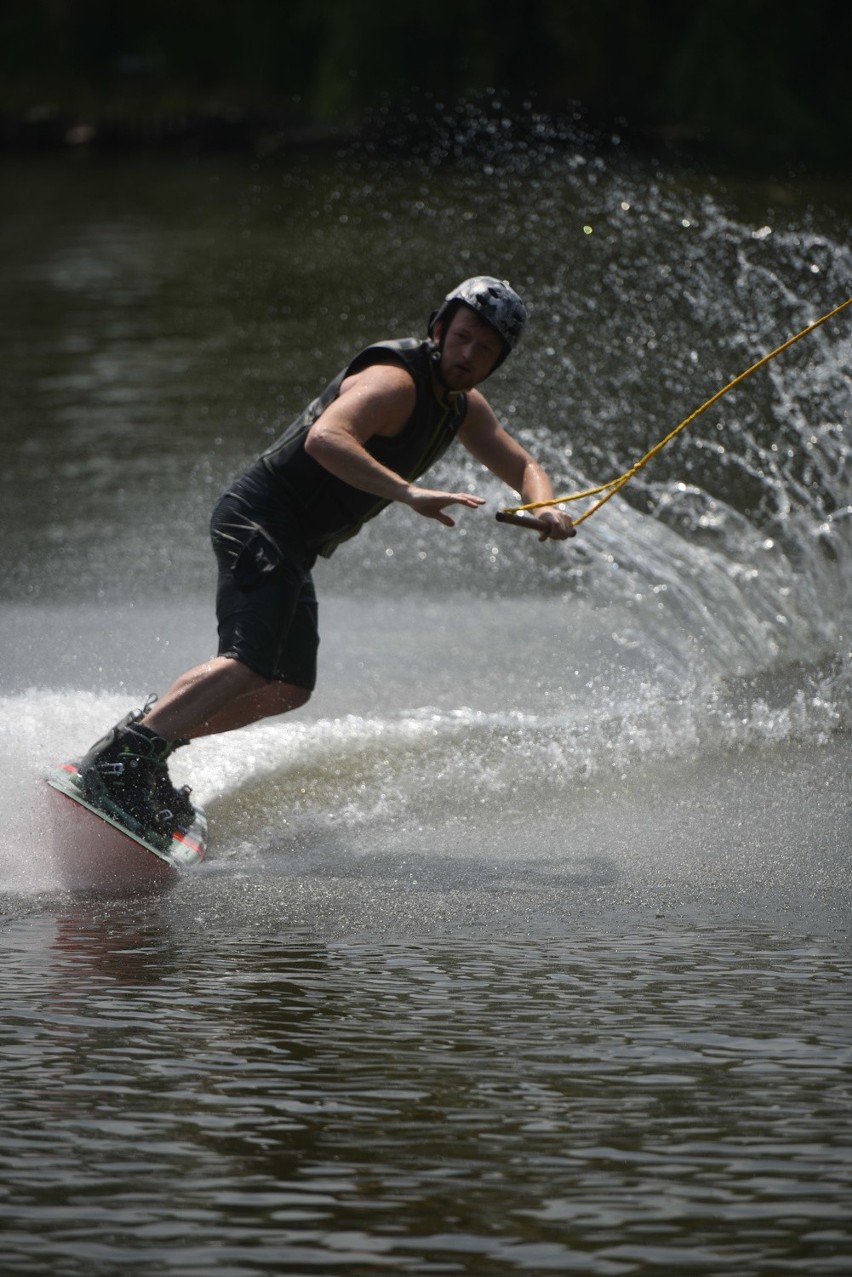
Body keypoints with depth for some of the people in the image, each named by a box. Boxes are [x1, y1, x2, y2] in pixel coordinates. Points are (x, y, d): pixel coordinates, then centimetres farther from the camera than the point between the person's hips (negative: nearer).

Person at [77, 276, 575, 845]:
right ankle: (116, 761, -33)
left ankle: (152, 738, 14)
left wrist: (548, 508, -2)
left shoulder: (464, 405, 12)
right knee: (250, 664, -26)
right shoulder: (395, 381, -18)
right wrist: (410, 493, -42)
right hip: (260, 519, -10)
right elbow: (325, 439, -35)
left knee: (289, 690, 14)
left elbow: (523, 468, 21)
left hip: (293, 545, 10)